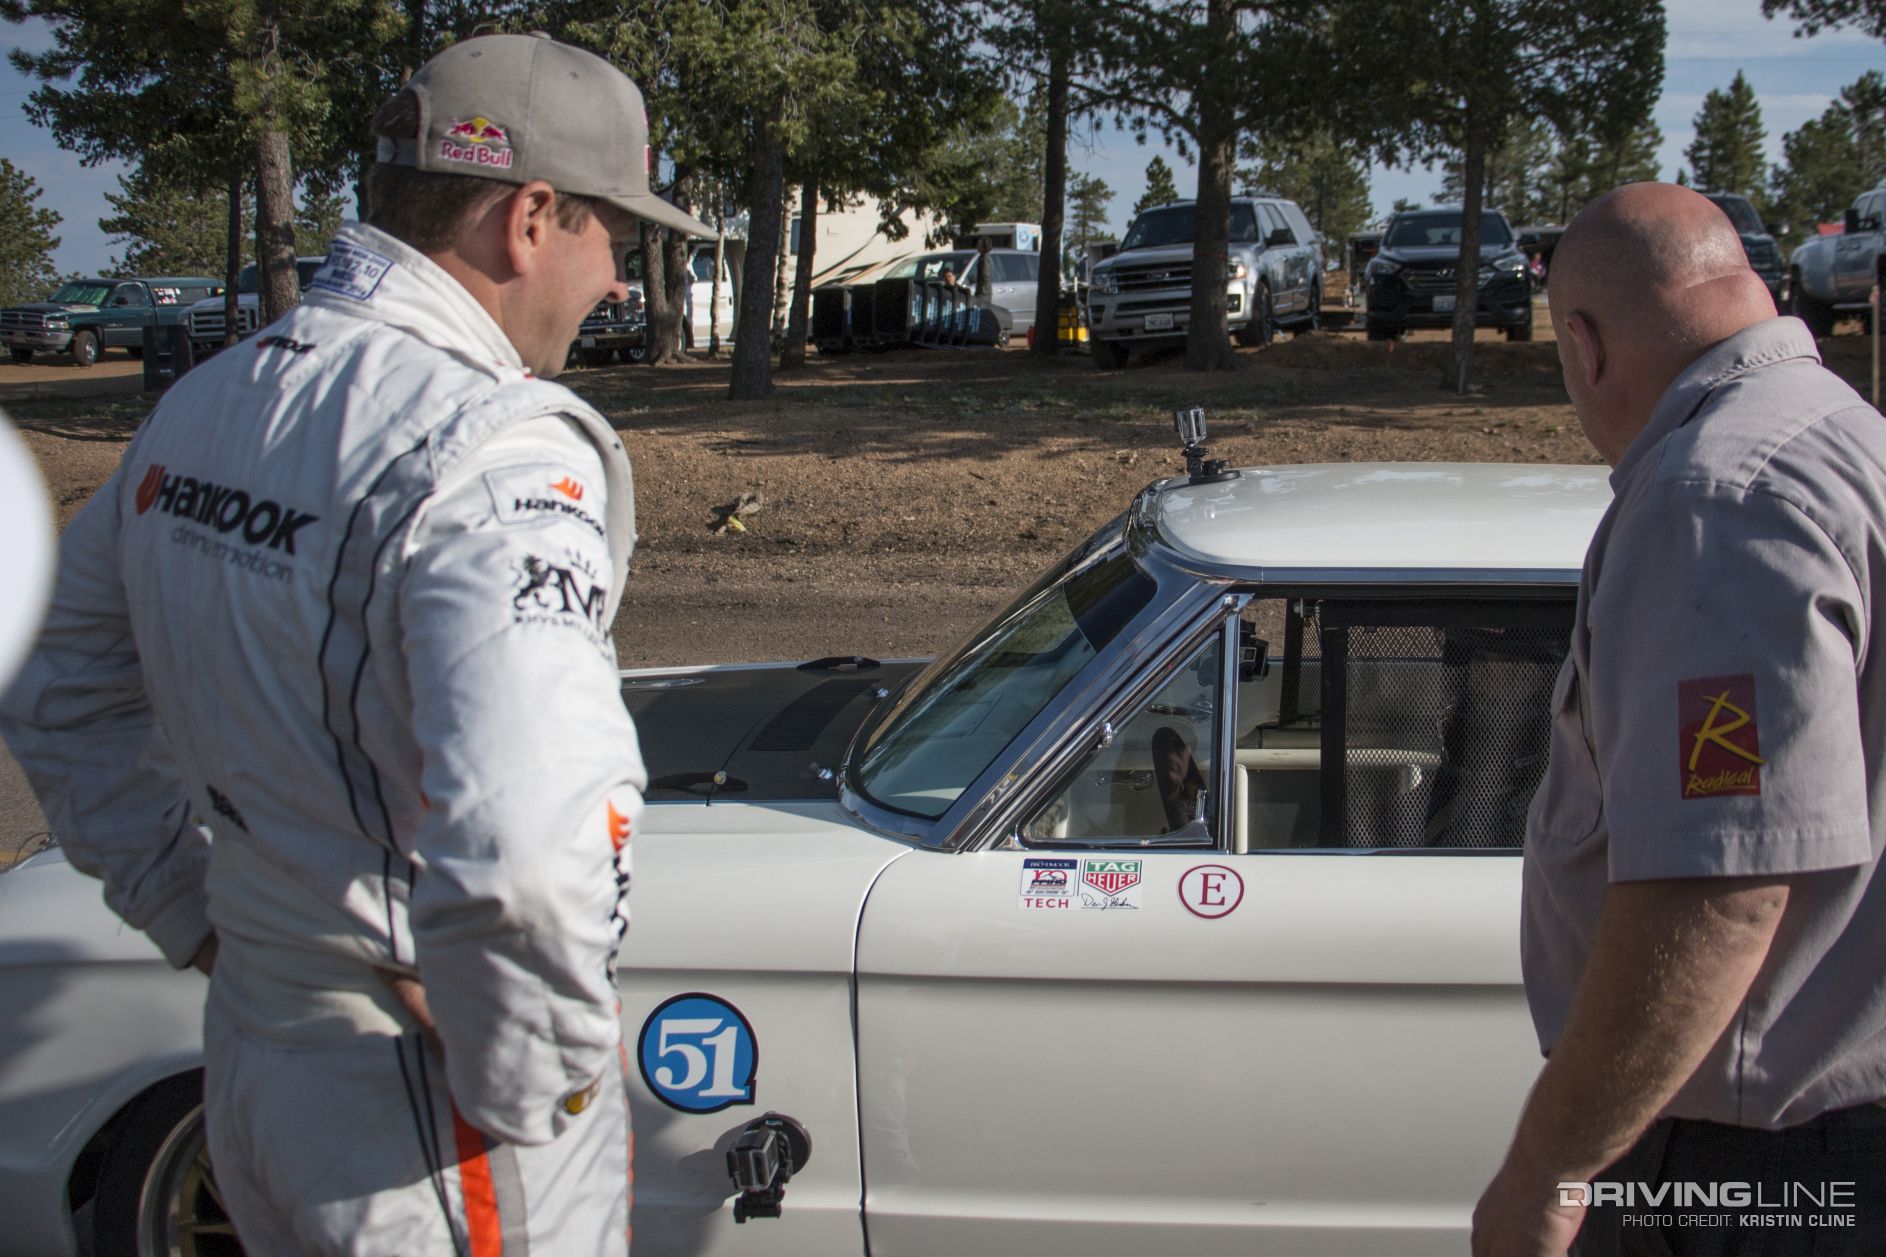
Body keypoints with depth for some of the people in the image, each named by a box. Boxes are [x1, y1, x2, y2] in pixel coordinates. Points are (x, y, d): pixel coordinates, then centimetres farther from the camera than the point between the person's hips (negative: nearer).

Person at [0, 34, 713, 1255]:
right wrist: (524, 1085, -22)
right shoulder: (489, 446, -24)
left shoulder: (201, 408, 4)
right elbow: (522, 844, -38)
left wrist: (200, 919, 15)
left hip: (249, 1056, 8)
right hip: (426, 1125, -7)